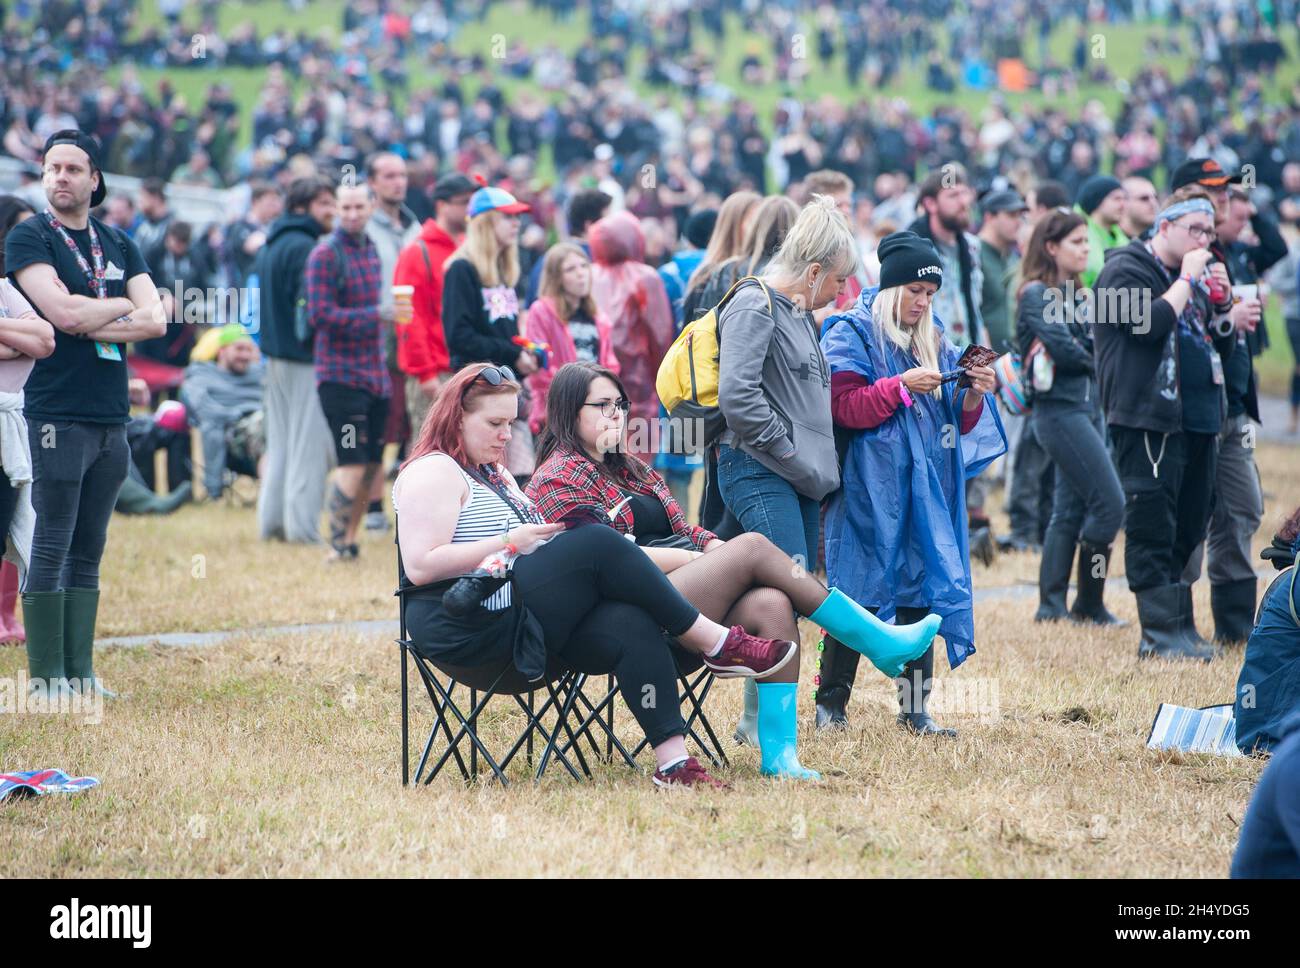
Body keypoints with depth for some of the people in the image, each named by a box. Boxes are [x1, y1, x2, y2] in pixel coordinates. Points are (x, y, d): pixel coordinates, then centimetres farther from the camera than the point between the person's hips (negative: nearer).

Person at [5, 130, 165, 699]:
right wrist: (121, 308, 0)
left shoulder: (118, 245, 15)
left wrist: (93, 327, -9)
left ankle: (81, 672, 11)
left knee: (89, 552, 8)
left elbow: (155, 320, 4)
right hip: (59, 413, -6)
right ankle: (46, 678, -3)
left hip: (112, 416, 6)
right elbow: (63, 312, -15)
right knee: (52, 549, -6)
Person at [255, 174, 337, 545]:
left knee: (280, 442, 15)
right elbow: (311, 305, -21)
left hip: (275, 356, 9)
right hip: (305, 360, -9)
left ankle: (272, 520, 16)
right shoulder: (304, 247, -15)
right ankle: (302, 524, -8)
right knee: (308, 444, -6)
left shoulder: (270, 246, 15)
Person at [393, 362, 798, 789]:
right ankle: (718, 644, -15)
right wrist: (510, 542, -16)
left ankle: (673, 761, -29)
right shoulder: (433, 473, -4)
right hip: (469, 630, -9)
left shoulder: (496, 475, 27)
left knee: (632, 625, -20)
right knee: (599, 546, -22)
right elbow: (420, 566, -17)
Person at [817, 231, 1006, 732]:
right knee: (858, 596, -5)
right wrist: (901, 386, -22)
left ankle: (915, 708, 7)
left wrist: (972, 398, -4)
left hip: (928, 489, 6)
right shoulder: (850, 333, -1)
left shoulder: (934, 338, 16)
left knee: (922, 593, 3)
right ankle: (831, 705, 3)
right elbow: (843, 406, -13)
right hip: (868, 489, -5)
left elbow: (957, 423, 17)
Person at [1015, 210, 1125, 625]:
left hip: (1088, 407, 9)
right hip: (1060, 408, -9)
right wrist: (1093, 362, -1)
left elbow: (1098, 341, 11)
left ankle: (1051, 606, 12)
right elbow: (1063, 349, -17)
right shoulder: (1037, 294, -9)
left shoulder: (1076, 294, 17)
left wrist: (1082, 356, -9)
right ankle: (1089, 604, -3)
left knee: (1071, 511, 9)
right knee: (1109, 503, -12)